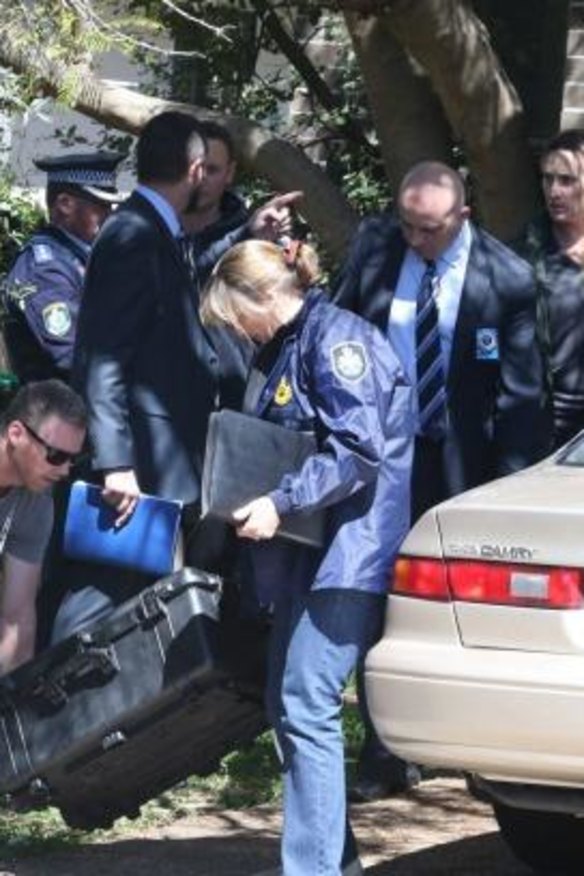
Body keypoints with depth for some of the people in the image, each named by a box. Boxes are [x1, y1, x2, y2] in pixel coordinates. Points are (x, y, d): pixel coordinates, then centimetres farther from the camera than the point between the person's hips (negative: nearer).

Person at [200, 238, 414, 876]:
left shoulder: (338, 339, -12)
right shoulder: (281, 350, 17)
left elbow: (357, 451, -20)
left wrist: (280, 502, -24)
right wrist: (245, 499, 10)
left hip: (351, 548, -10)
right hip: (305, 549, 10)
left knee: (307, 706, -15)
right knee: (286, 705, 11)